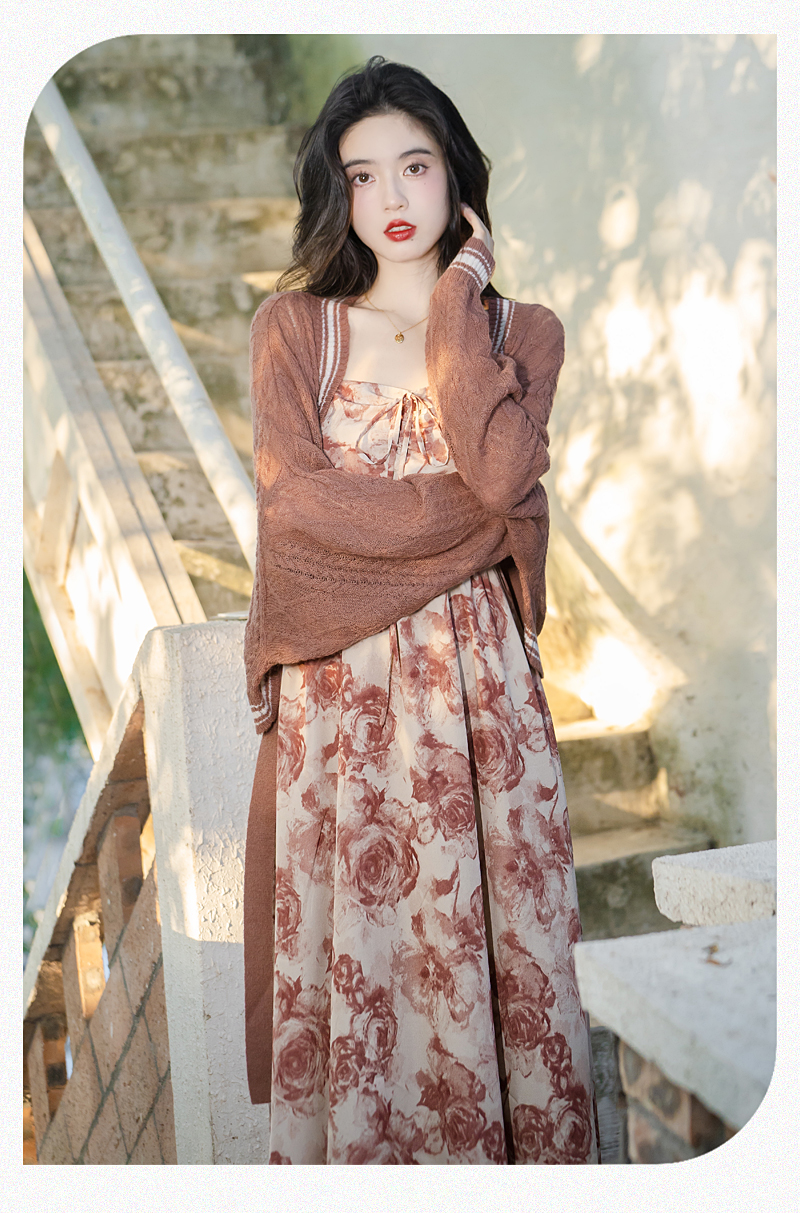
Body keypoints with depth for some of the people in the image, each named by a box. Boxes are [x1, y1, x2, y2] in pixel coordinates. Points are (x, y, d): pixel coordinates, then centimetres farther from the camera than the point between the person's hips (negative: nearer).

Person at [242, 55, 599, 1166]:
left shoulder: (520, 330, 9)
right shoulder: (292, 326, 8)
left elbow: (502, 469, -12)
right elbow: (291, 494, -9)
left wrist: (456, 302, -3)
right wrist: (466, 513, -10)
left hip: (471, 670, 0)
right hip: (337, 675, 0)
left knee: (480, 926, 2)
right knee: (342, 931, 3)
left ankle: (493, 1142, 18)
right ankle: (344, 1143, 19)